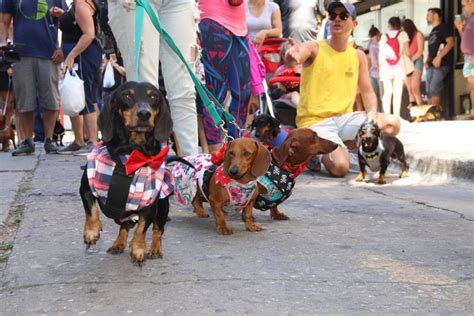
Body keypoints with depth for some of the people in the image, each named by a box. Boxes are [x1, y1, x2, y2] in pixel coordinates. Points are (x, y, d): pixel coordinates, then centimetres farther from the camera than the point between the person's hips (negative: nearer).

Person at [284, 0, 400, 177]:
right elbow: (297, 55, -30)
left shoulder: (358, 56, 7)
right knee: (340, 166, -28)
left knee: (392, 124, -14)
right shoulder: (314, 48, -7)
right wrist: (293, 56, -56)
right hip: (314, 121, -5)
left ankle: (339, 146, 3)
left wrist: (372, 112, -10)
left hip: (344, 118, 5)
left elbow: (367, 91, 12)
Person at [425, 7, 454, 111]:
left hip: (440, 65, -9)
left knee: (434, 90, -16)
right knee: (429, 92, 4)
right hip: (431, 65, 9)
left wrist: (439, 57, -22)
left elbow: (451, 42, -15)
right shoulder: (432, 32, 22)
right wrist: (427, 61, 10)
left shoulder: (444, 27, -3)